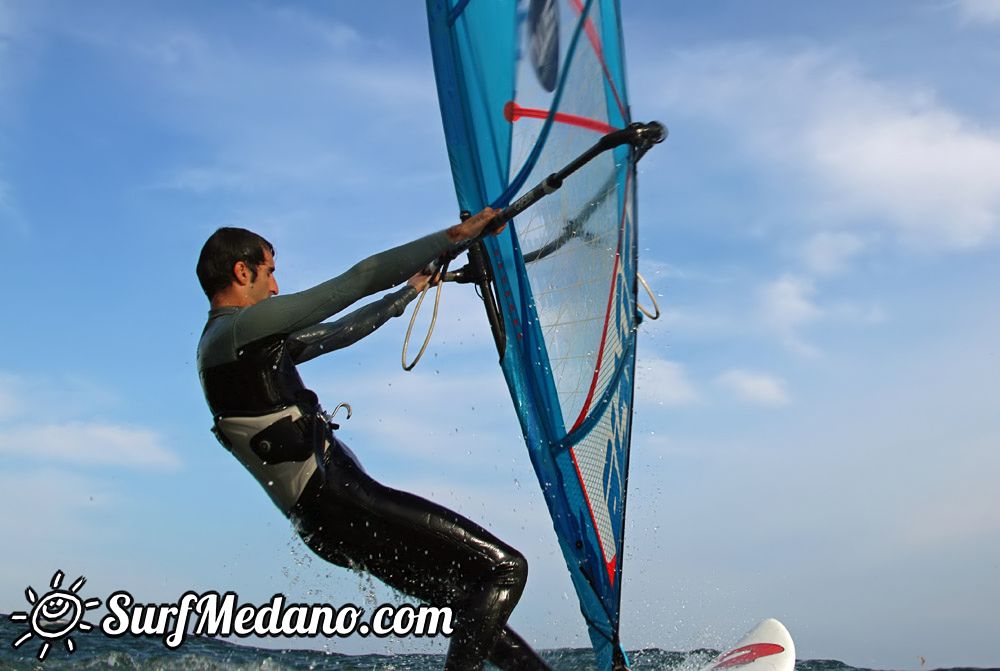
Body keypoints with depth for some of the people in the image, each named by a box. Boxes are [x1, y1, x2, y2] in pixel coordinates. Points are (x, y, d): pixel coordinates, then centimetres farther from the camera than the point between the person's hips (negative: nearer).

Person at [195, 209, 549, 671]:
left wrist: (409, 292, 38)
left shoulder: (222, 345, 22)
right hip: (339, 499, -11)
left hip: (322, 523, 11)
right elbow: (360, 278, -12)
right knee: (504, 568, -11)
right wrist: (455, 235, -5)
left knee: (474, 607, 12)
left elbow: (336, 333, 31)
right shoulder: (245, 325, -8)